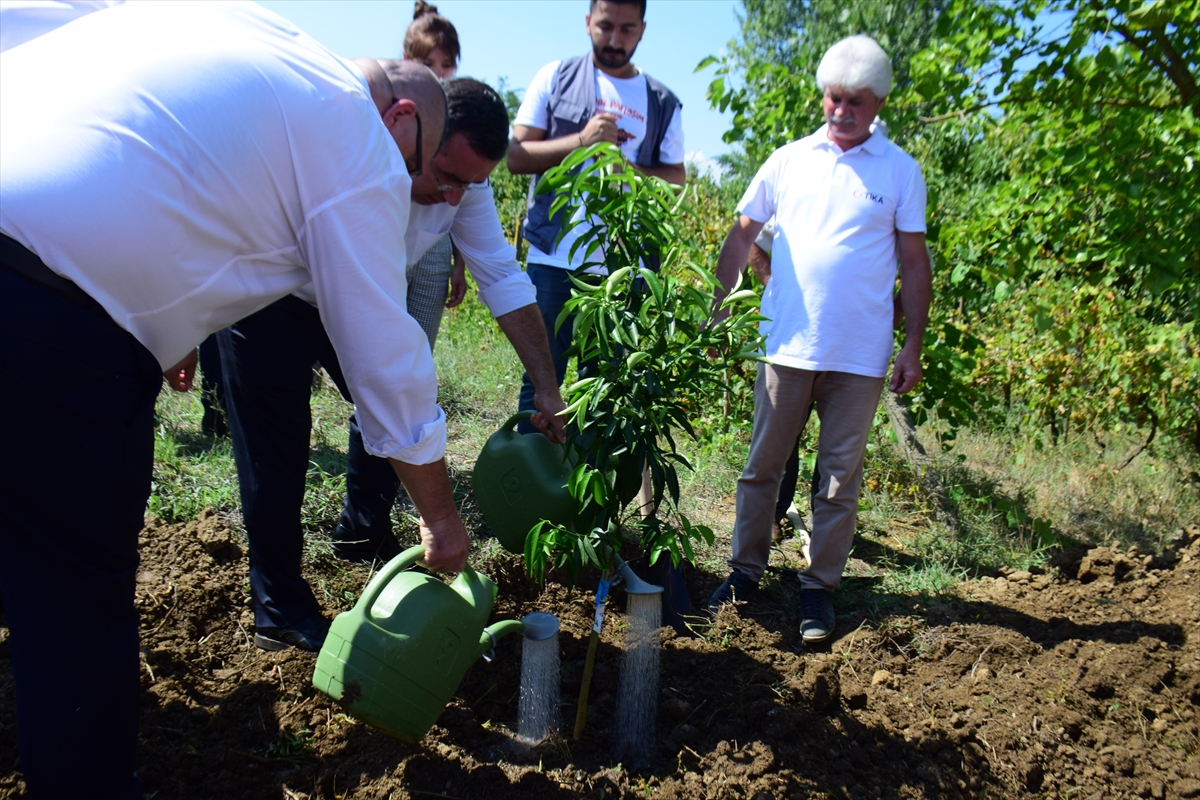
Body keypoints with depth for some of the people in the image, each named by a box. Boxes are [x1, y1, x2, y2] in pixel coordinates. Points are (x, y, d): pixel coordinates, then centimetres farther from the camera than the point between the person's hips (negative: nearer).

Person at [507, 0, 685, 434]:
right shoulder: (556, 77, 8)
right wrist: (581, 140, -11)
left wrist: (629, 170, -9)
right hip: (553, 256, -1)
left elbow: (676, 177, 11)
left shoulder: (662, 102, 13)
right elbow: (516, 155, 3)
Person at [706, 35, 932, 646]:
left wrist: (913, 348, 0)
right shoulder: (788, 160, 7)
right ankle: (746, 569, 22)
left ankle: (819, 586, 18)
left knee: (840, 478, 6)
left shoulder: (900, 171, 4)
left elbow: (913, 263, 5)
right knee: (762, 465, 8)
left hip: (860, 355, -1)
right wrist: (716, 311, 3)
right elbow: (741, 236, 11)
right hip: (787, 344, 1)